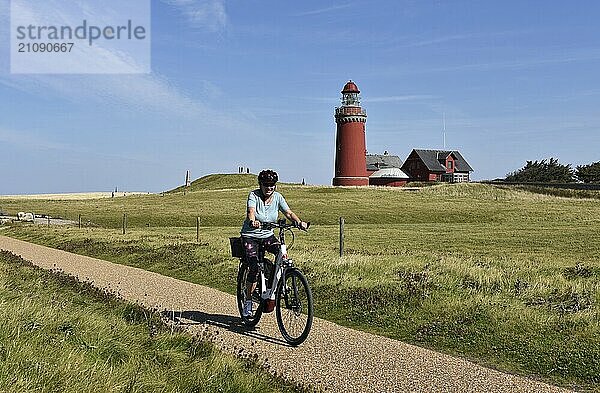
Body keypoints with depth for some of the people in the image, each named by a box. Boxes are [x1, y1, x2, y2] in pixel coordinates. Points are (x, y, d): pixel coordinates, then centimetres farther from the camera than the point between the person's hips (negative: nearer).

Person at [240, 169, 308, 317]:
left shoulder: (277, 197, -4)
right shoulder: (254, 195, -16)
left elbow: (288, 212, -12)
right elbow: (251, 211, -33)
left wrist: (299, 222, -32)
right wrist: (252, 221, -56)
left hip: (268, 235, 4)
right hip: (250, 236, -3)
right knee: (254, 267, -18)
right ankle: (248, 302, -1)